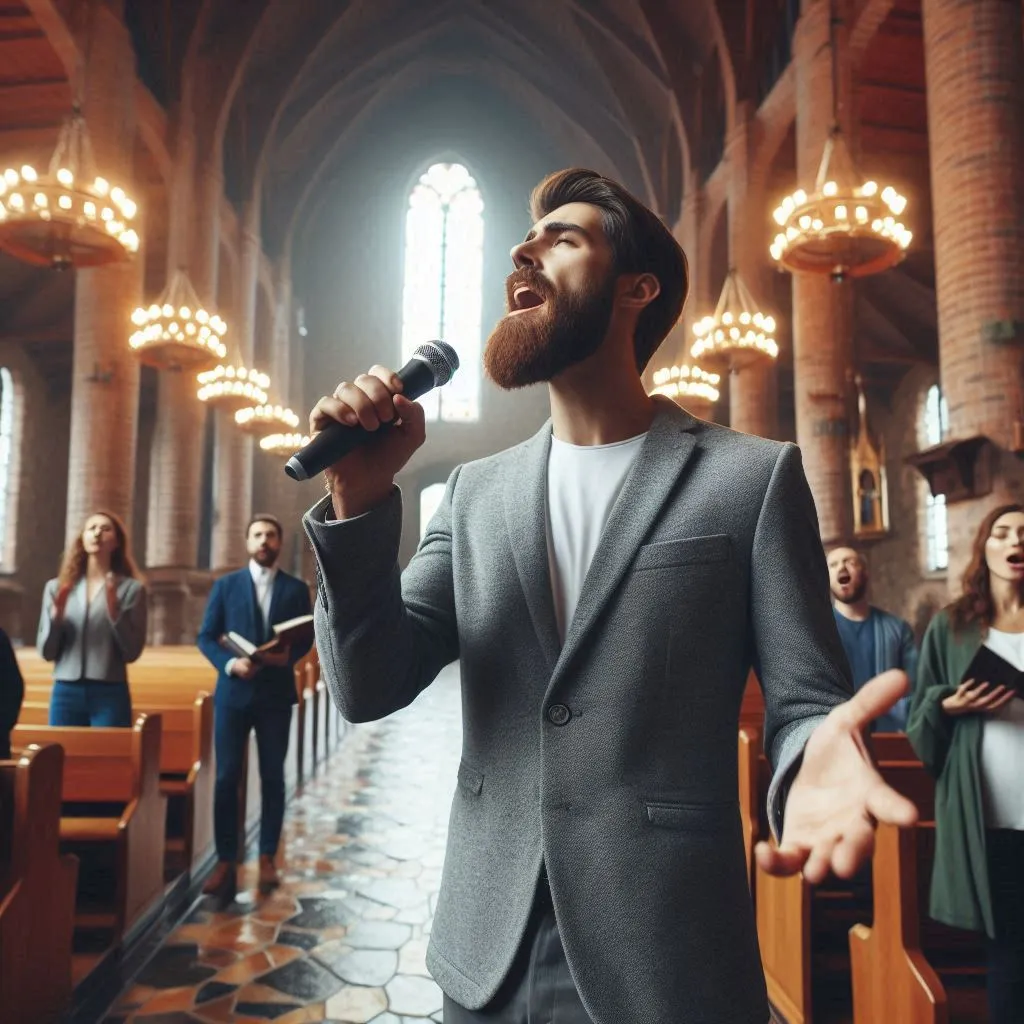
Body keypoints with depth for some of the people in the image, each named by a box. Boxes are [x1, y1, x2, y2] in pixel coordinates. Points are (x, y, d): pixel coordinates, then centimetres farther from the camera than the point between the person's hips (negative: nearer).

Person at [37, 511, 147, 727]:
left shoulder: (131, 588, 0)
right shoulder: (56, 587, 9)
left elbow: (132, 652, -5)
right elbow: (46, 652, 6)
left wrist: (113, 609, -14)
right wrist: (56, 615, -8)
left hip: (110, 694, -2)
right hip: (66, 692, 2)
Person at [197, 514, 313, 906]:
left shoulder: (296, 589, 5)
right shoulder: (225, 585, 4)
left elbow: (307, 639, 5)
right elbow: (206, 636, 2)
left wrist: (289, 656, -16)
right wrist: (229, 663, -15)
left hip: (276, 694, 0)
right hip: (233, 692, 0)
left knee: (272, 778, 7)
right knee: (226, 778, 0)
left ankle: (267, 859, 18)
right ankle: (225, 861, 9)